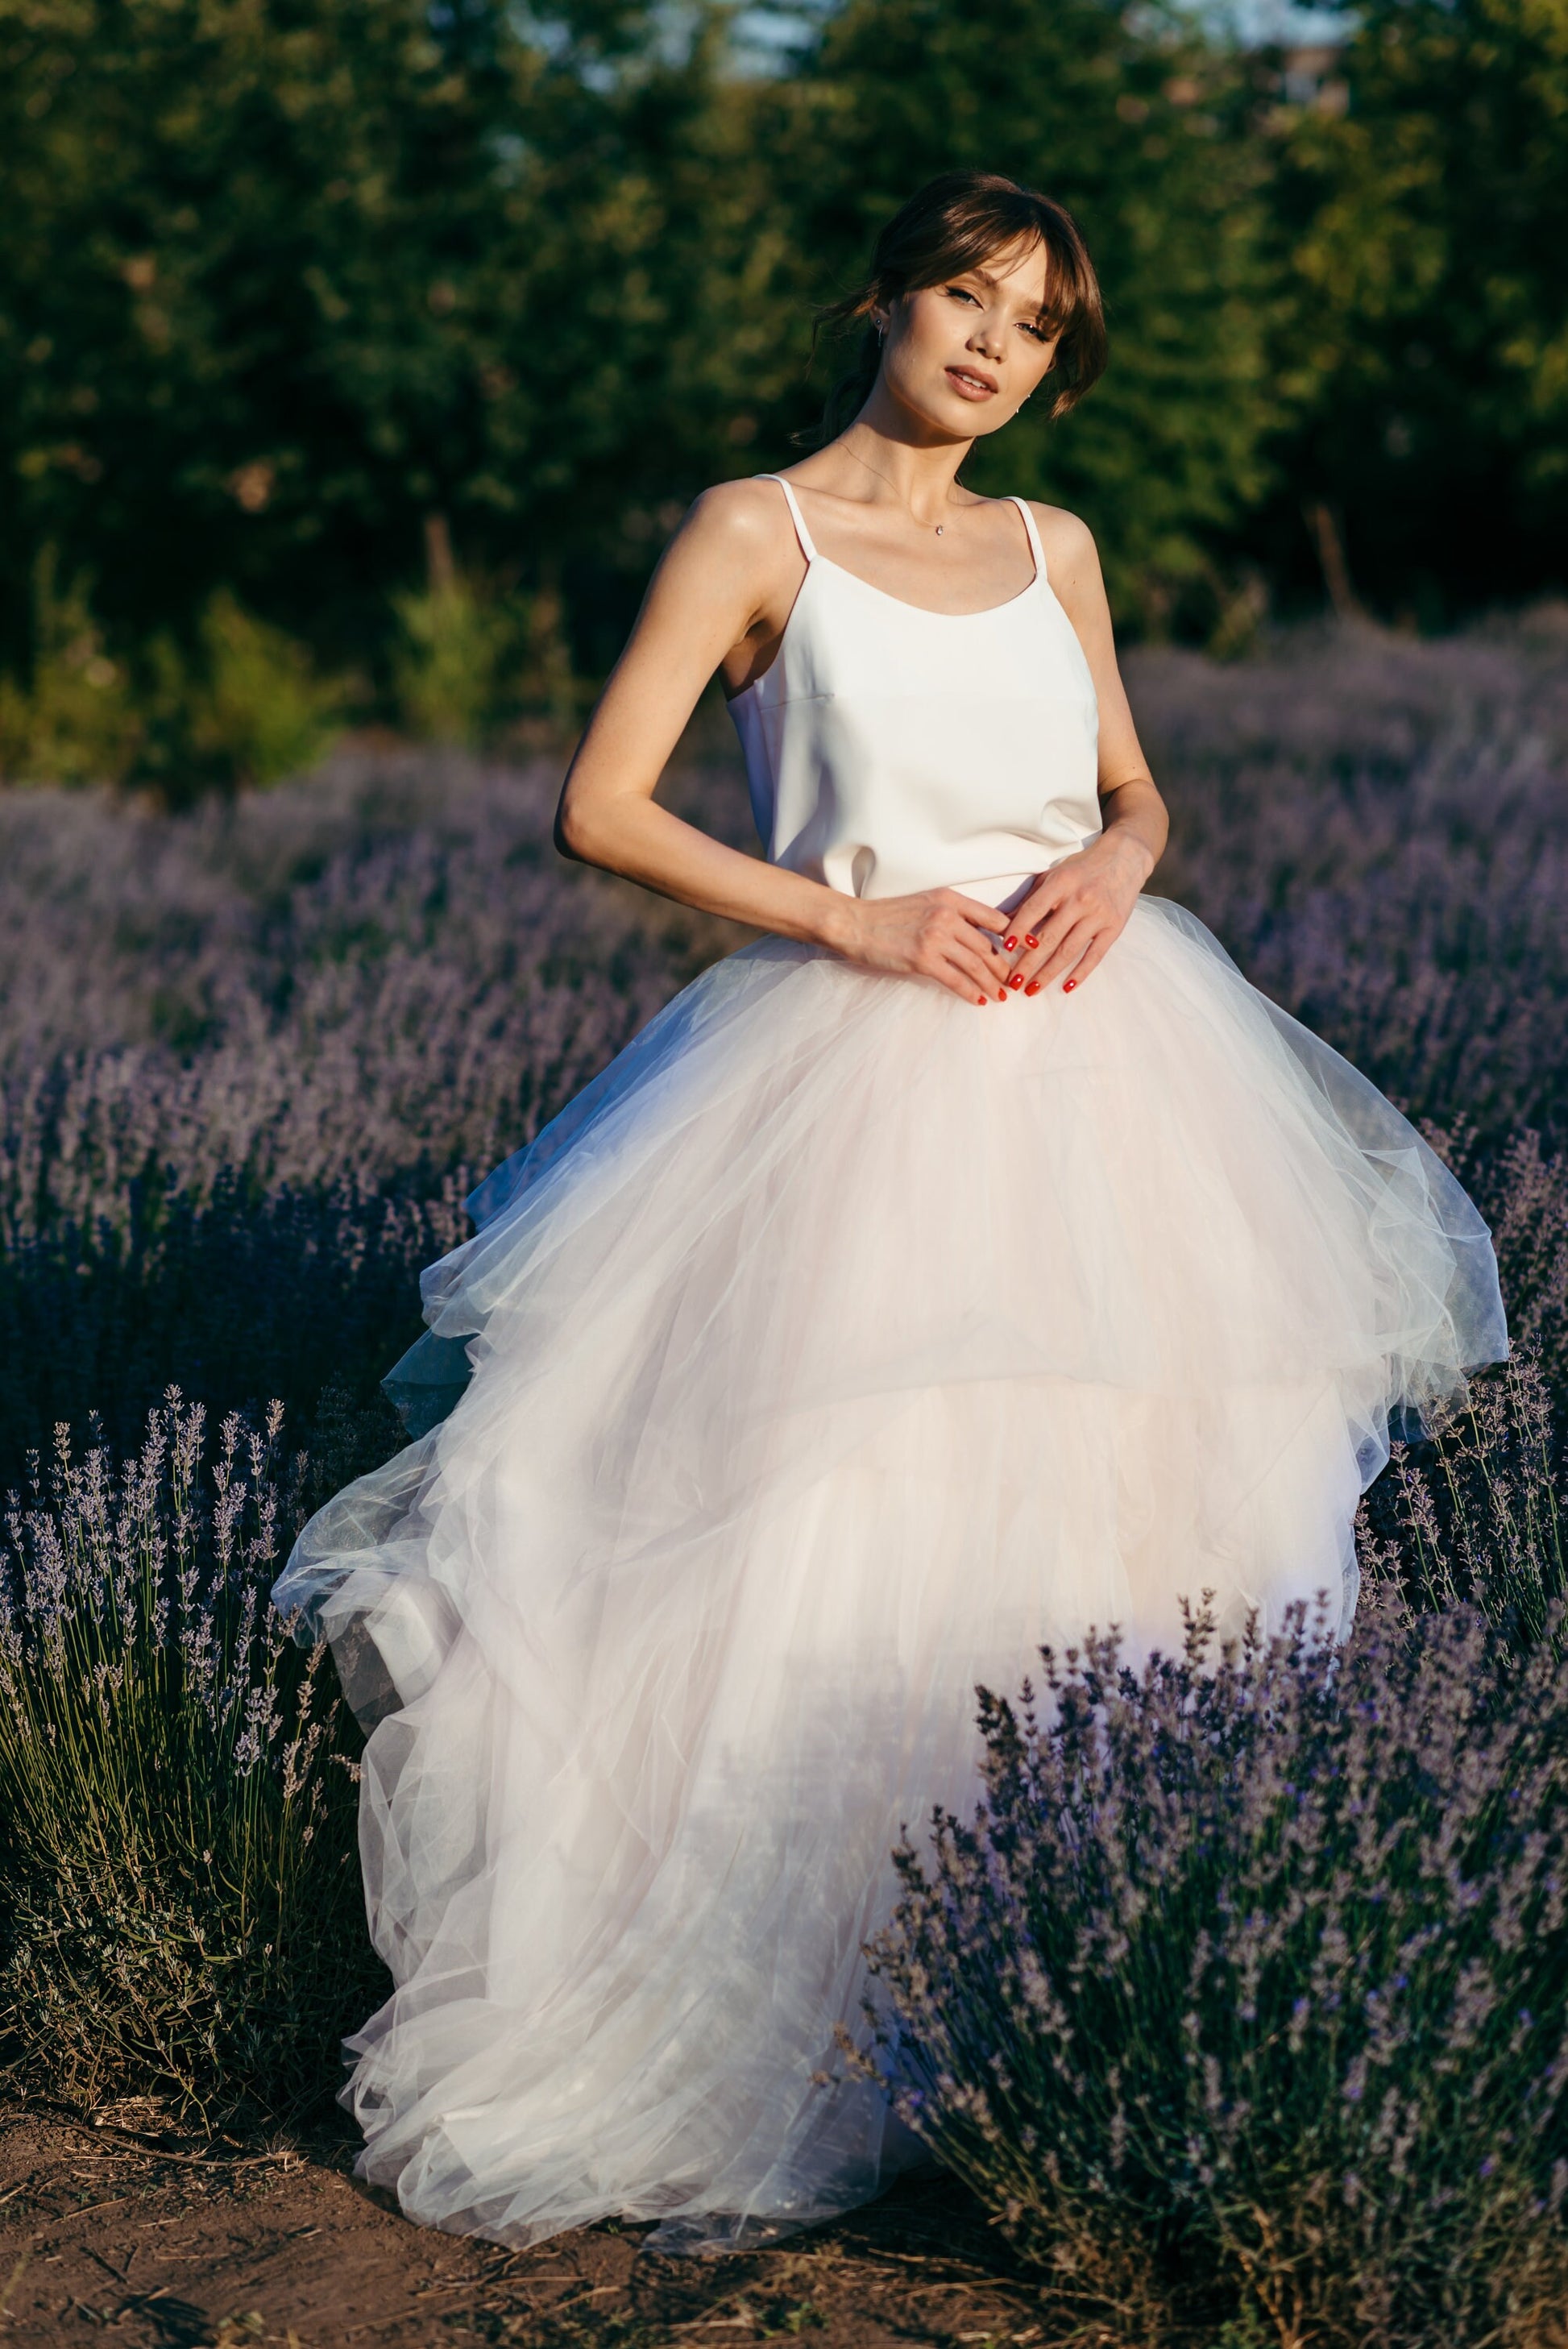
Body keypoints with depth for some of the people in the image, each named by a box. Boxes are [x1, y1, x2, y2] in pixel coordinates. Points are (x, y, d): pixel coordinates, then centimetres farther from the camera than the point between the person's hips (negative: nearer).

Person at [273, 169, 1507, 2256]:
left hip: (1095, 1065, 5)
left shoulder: (1054, 551, 13)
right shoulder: (757, 534, -1)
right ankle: (810, 2039, 3)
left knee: (1113, 1493, 5)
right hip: (859, 1066, -5)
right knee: (834, 1541, -7)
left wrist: (1119, 859, -3)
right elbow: (600, 809, -5)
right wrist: (845, 915, -14)